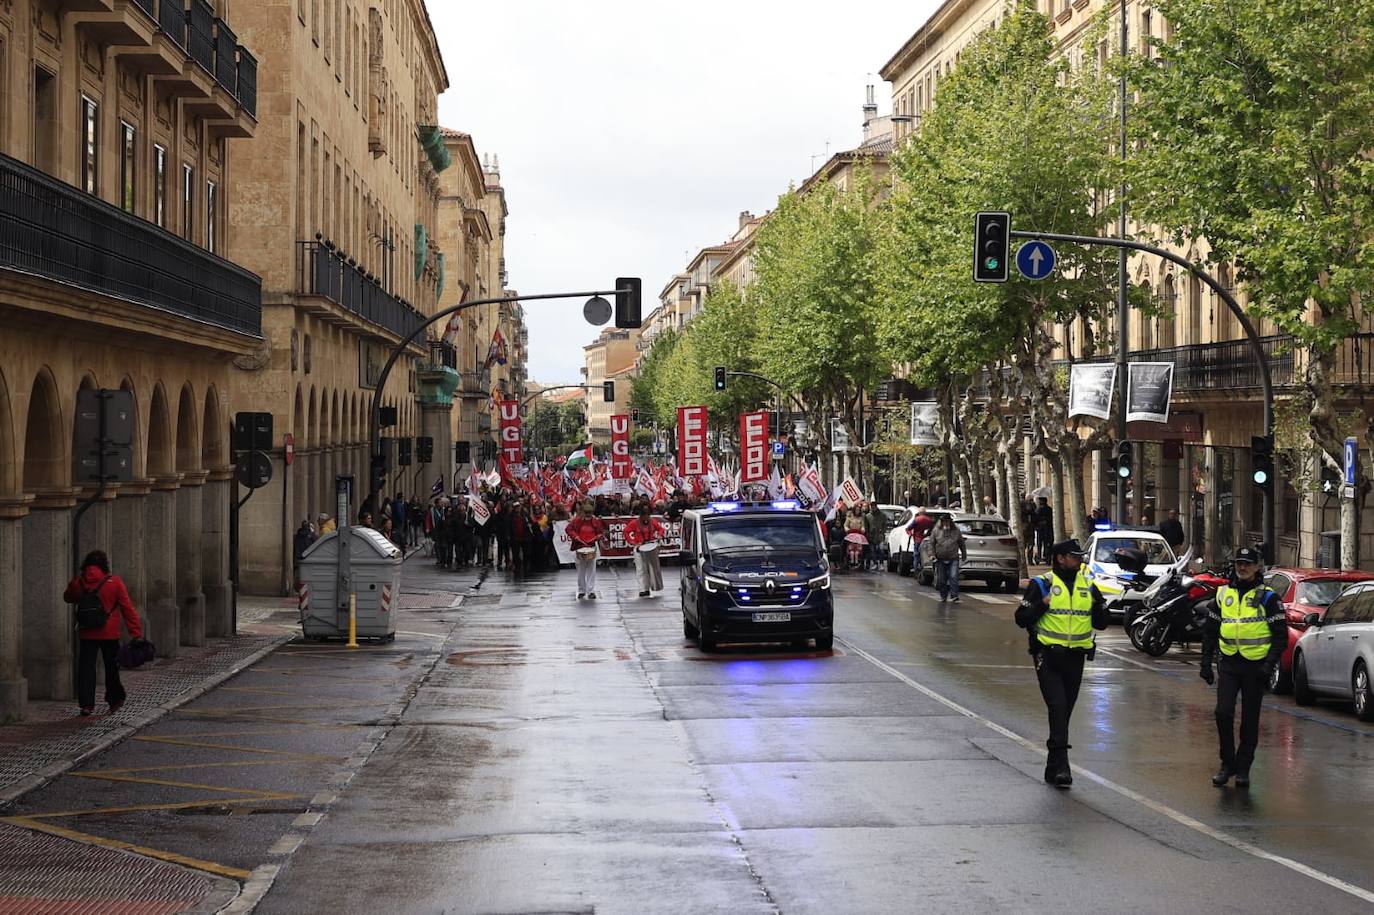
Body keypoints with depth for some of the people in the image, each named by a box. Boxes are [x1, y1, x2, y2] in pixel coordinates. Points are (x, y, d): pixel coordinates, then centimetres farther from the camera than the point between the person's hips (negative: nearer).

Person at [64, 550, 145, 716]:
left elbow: (68, 598, 20)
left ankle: (86, 704, 0)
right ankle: (114, 700, 20)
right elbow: (127, 608, -7)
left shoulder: (78, 582, -1)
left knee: (86, 667, 5)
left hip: (87, 634, 1)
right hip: (109, 634, -1)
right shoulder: (114, 582, -7)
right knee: (112, 667, 12)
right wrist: (136, 632, -5)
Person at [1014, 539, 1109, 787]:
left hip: (1075, 658, 5)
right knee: (1057, 707, -17)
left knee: (1064, 711, 10)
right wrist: (1043, 604, -18)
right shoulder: (1041, 585, -2)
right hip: (1048, 657, -5)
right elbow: (1021, 619, -4)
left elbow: (1102, 623, 15)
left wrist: (1098, 607, -5)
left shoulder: (1089, 587, 11)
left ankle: (1053, 768, 20)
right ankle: (1061, 765, -20)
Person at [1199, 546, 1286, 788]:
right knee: (1223, 713, -8)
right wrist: (1206, 663, 6)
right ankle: (1227, 763, 7)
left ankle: (1243, 768, 14)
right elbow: (1210, 631, 13)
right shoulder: (1223, 594, 8)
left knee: (1250, 720, 4)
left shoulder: (1267, 597, -2)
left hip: (1255, 666, -2)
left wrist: (1269, 665, -13)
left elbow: (1281, 635, -2)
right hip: (1228, 664, 2)